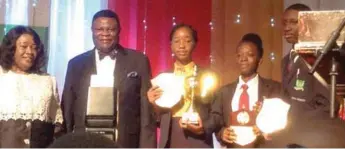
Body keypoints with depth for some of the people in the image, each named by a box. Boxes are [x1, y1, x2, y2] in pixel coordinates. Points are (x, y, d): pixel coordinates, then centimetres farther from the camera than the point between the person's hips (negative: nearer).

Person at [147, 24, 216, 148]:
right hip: (170, 143, 2)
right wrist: (155, 105, -8)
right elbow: (159, 121, 11)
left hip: (198, 143, -2)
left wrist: (204, 128, -13)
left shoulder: (207, 75, 6)